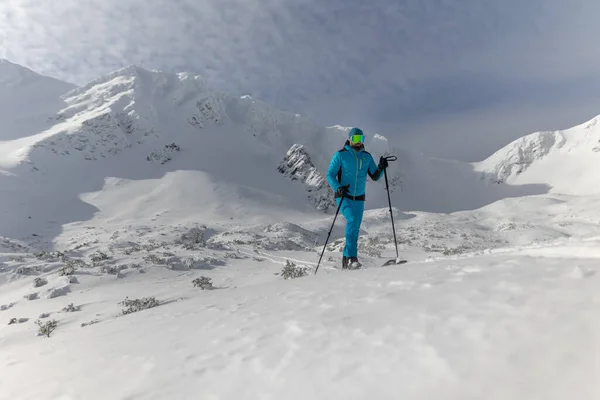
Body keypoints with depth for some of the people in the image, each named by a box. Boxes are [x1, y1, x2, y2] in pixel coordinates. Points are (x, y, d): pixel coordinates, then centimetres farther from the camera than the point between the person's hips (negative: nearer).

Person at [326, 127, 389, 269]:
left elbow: (375, 177, 8)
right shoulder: (340, 155, -4)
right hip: (343, 197, -5)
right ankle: (352, 257, -24)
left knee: (355, 228, 7)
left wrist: (381, 168, -12)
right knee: (352, 220, -26)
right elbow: (330, 175, -5)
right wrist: (338, 188, -22)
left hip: (359, 199, 5)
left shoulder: (367, 156, 8)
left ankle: (346, 259, 20)